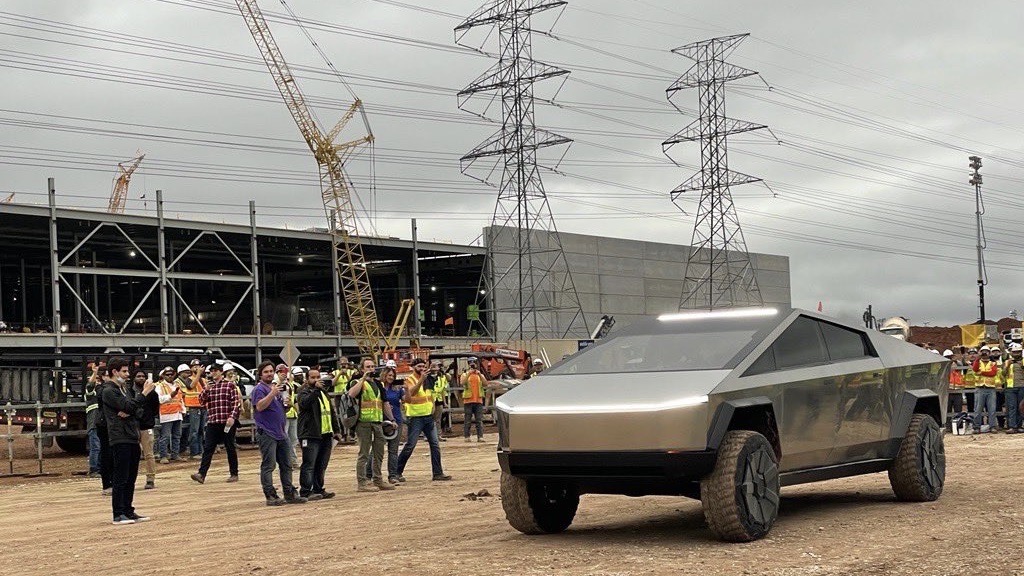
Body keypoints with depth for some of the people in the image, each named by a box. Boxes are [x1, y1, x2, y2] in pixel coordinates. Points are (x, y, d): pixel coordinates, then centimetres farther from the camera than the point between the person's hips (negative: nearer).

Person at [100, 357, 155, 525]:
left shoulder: (127, 389, 19)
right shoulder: (109, 391, -8)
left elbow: (138, 411, 12)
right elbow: (129, 406, -18)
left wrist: (128, 413, -8)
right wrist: (144, 393, -11)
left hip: (133, 439, 8)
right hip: (120, 440, -8)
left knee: (131, 479, 11)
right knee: (121, 479, -6)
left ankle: (128, 511, 18)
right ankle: (118, 515, -3)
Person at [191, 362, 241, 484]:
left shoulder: (230, 385, -1)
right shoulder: (209, 385, 13)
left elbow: (236, 402, -6)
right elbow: (202, 401, 7)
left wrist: (232, 417, -17)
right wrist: (206, 390, -9)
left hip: (227, 422, -4)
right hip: (212, 422, 4)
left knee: (230, 448, 5)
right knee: (207, 448, -3)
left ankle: (234, 474, 13)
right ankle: (202, 474, -7)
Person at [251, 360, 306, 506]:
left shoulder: (277, 387, 19)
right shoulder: (259, 389, -6)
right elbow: (259, 406, -21)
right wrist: (273, 393, -29)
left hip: (281, 433, 8)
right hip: (267, 433, -8)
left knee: (286, 465, 10)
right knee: (268, 466, -6)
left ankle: (290, 494, 15)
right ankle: (270, 496, -4)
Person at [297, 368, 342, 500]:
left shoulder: (324, 393, 21)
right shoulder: (304, 392, -2)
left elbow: (332, 412, 24)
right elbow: (305, 403, -26)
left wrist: (337, 430, 18)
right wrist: (316, 389, -31)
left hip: (326, 435, 7)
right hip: (310, 436, -7)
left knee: (321, 466, 11)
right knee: (309, 465, -9)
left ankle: (319, 490, 19)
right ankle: (306, 492, -9)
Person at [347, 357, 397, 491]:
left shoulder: (378, 384, 20)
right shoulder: (358, 383, -2)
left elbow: (385, 403, 25)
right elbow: (351, 394, -25)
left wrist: (392, 419, 19)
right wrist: (363, 379, -18)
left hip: (378, 422, 7)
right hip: (364, 421, -7)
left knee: (379, 454, 12)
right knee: (364, 454, -5)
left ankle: (377, 480, 22)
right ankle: (361, 483, -1)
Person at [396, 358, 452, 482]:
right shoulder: (410, 380, -8)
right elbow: (412, 393, -28)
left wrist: (432, 406, 11)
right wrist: (421, 379, -32)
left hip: (428, 417, 7)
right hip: (415, 418, -7)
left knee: (435, 445, 2)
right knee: (410, 446, -5)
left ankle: (438, 473, 5)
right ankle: (397, 472, 5)